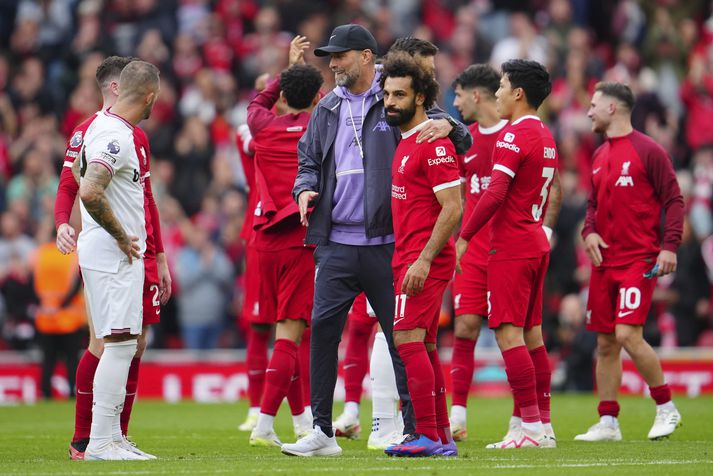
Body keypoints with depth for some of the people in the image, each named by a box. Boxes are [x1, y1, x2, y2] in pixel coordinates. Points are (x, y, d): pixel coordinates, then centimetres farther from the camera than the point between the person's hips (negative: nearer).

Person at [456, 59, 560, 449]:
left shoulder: (514, 135, -14)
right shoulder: (545, 137, 16)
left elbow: (495, 194, -21)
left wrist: (463, 237, -15)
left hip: (511, 248, -10)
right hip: (536, 244, 10)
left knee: (508, 333, -10)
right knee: (531, 334, 11)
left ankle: (531, 427, -15)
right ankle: (544, 425, 12)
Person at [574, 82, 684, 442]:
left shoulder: (648, 151, -6)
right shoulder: (599, 156, 15)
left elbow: (673, 200, -7)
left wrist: (669, 246, -17)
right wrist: (589, 232, 3)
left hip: (639, 260, -7)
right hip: (604, 261, 7)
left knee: (628, 335, -17)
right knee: (605, 343, 6)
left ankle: (666, 408, -2)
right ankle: (608, 422, 11)